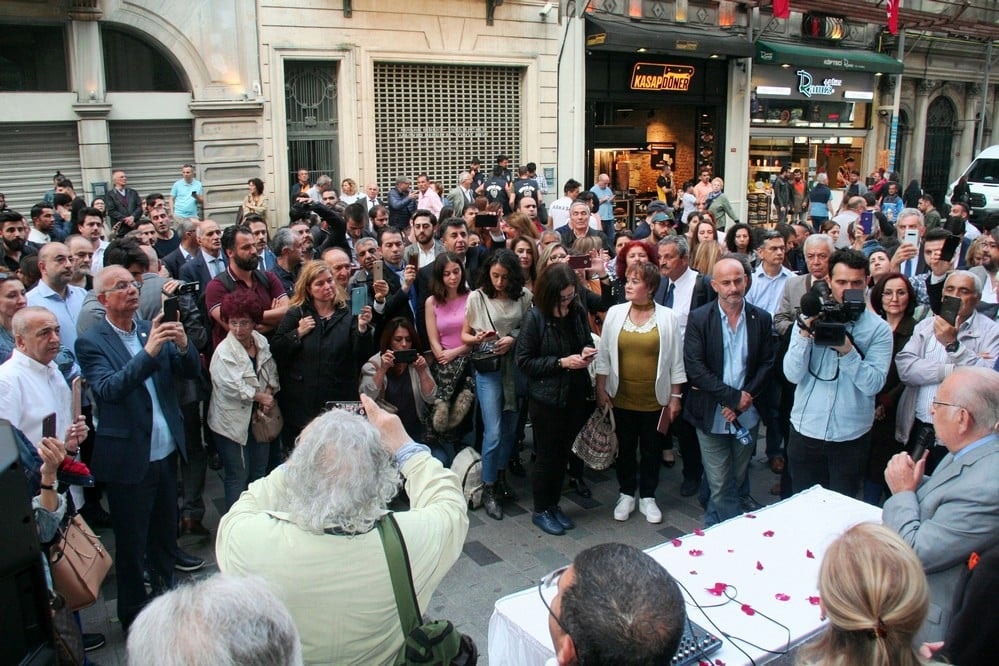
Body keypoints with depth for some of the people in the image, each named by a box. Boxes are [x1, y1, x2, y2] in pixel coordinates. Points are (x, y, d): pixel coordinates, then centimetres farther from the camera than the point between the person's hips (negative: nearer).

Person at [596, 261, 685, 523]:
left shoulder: (667, 317, -6)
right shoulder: (615, 313, -2)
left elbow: (676, 360, -2)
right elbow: (604, 354, 2)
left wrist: (675, 397, -2)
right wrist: (601, 389, 0)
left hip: (654, 400, -1)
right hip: (622, 398, 1)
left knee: (651, 449, 12)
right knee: (625, 447, 13)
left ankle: (647, 496, 28)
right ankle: (626, 494, 29)